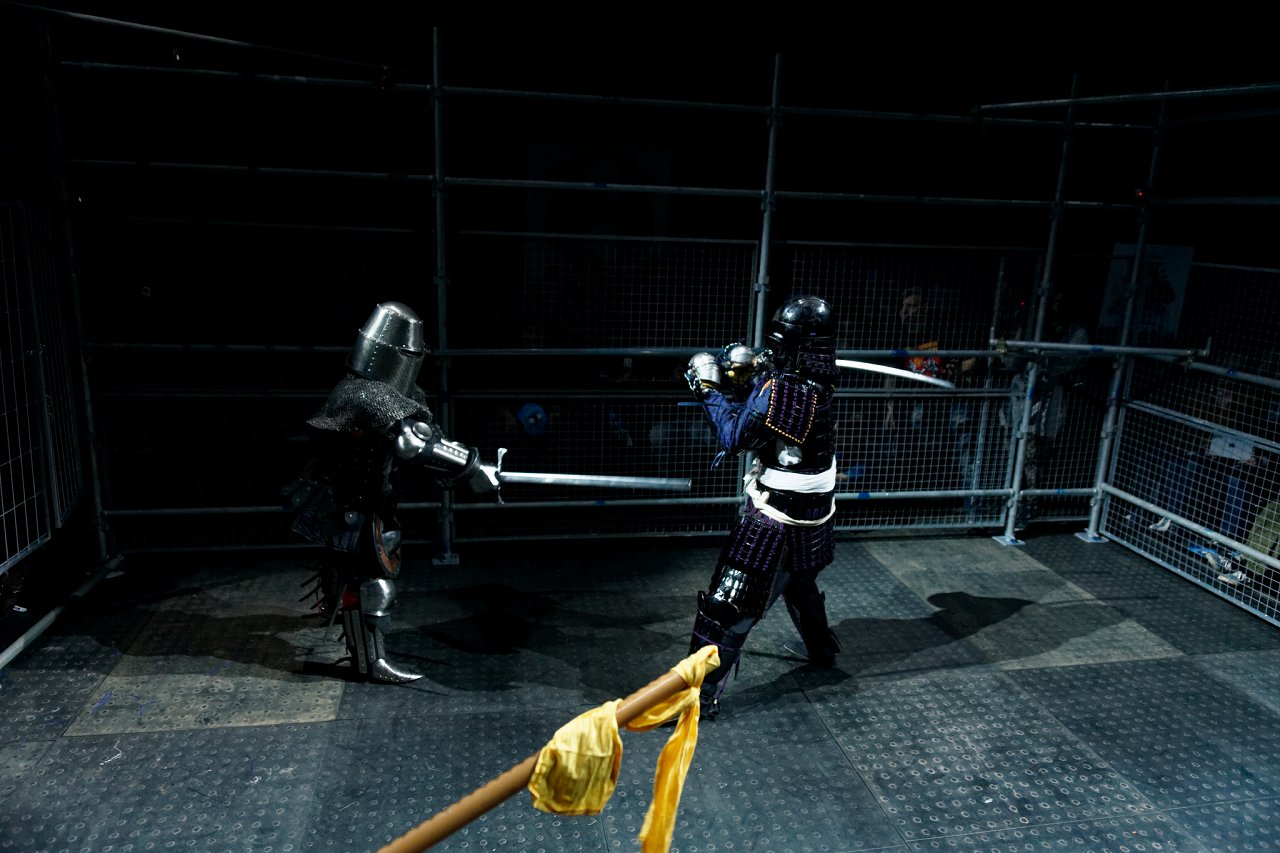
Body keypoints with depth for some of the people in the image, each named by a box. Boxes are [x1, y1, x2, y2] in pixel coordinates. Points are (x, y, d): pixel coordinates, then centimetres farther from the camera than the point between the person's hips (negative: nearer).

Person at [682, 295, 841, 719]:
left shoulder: (775, 390, -23)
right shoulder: (821, 384, -3)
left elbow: (733, 437, -13)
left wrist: (711, 390, -4)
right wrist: (753, 378, 3)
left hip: (774, 516, -8)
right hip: (815, 512, 8)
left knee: (728, 604, -3)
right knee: (800, 580, 33)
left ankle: (701, 694, 1)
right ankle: (822, 648, 53)